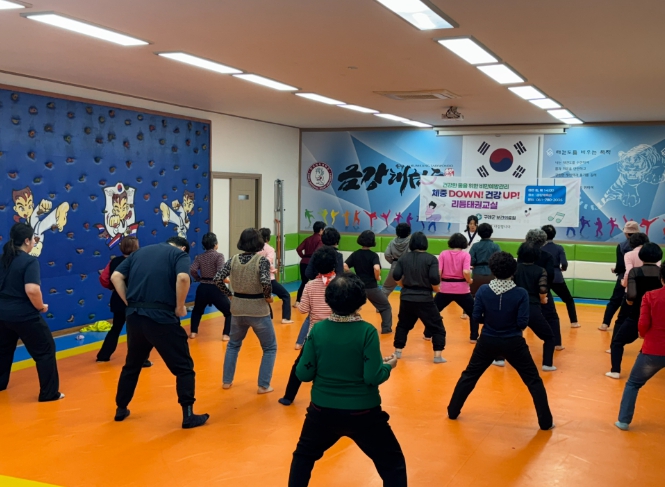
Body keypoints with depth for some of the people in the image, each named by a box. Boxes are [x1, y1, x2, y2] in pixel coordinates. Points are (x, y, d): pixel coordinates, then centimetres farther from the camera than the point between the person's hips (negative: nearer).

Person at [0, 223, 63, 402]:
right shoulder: (30, 261, -17)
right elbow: (32, 290, -28)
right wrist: (41, 307, -12)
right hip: (25, 315, -8)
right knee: (45, 350, 3)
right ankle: (49, 393, 4)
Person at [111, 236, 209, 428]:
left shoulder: (140, 252, 20)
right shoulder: (180, 254, 4)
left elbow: (116, 277, 10)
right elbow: (183, 278, -17)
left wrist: (130, 302, 10)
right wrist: (180, 307, -6)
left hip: (134, 317, 5)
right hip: (162, 318, -5)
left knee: (132, 365, 24)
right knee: (183, 367, 6)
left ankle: (121, 409, 35)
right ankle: (188, 415, 5)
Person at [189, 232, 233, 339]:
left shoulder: (199, 256, 5)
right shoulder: (219, 255, -8)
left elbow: (192, 270, -7)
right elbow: (220, 273, -20)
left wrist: (199, 279, 9)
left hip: (202, 288, 5)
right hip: (215, 289, -4)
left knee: (197, 310, 31)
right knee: (229, 312, 12)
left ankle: (193, 332, 28)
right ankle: (226, 334, 2)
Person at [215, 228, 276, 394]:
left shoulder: (233, 260, -1)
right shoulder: (262, 260, -14)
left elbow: (217, 279, -5)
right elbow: (265, 282, -28)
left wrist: (230, 294, 6)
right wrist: (268, 297, -10)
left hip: (238, 309, 4)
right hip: (258, 310, -4)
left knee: (233, 344, 27)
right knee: (270, 348, 14)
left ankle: (227, 381, 29)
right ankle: (263, 386, 11)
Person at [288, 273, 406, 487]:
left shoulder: (318, 329, -8)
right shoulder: (367, 331, -16)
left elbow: (303, 374, -5)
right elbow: (372, 377, -18)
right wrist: (388, 365, 2)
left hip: (323, 410, 3)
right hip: (362, 413, -2)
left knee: (303, 456, 28)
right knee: (393, 463, 15)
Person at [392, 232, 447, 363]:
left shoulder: (404, 257, 3)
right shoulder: (431, 259, -8)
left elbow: (396, 276, 1)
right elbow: (434, 279, -16)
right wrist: (436, 289, 4)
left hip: (406, 298, 4)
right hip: (424, 299, -4)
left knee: (403, 325, 24)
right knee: (437, 327, 8)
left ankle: (398, 351, 25)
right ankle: (437, 356, 2)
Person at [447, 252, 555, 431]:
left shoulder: (483, 290, -11)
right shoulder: (521, 293, -15)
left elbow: (476, 317, -6)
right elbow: (522, 323, -15)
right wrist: (512, 323, 7)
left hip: (488, 341, 2)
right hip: (513, 343, -2)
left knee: (469, 375, 19)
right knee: (534, 380, 13)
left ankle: (453, 411, 27)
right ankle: (545, 422, 16)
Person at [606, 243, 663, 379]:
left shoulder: (635, 271, -11)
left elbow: (631, 295, -23)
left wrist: (628, 300, -1)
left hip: (636, 317, -3)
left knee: (617, 342, 14)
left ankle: (615, 371, 4)